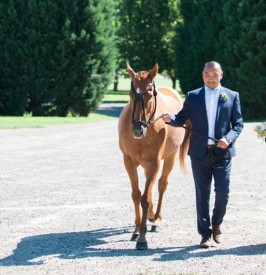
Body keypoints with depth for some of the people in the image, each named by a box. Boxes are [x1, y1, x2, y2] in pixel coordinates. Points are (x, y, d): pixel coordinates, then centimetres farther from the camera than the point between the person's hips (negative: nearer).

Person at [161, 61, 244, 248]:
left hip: (222, 152, -1)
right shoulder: (193, 96, 7)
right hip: (200, 153, 1)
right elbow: (182, 119, 2)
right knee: (202, 194, 5)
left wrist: (229, 138, -14)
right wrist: (170, 119, -19)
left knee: (223, 192, -2)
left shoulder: (232, 96, 5)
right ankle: (205, 233, 12)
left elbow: (238, 123, 3)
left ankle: (216, 225, 23)